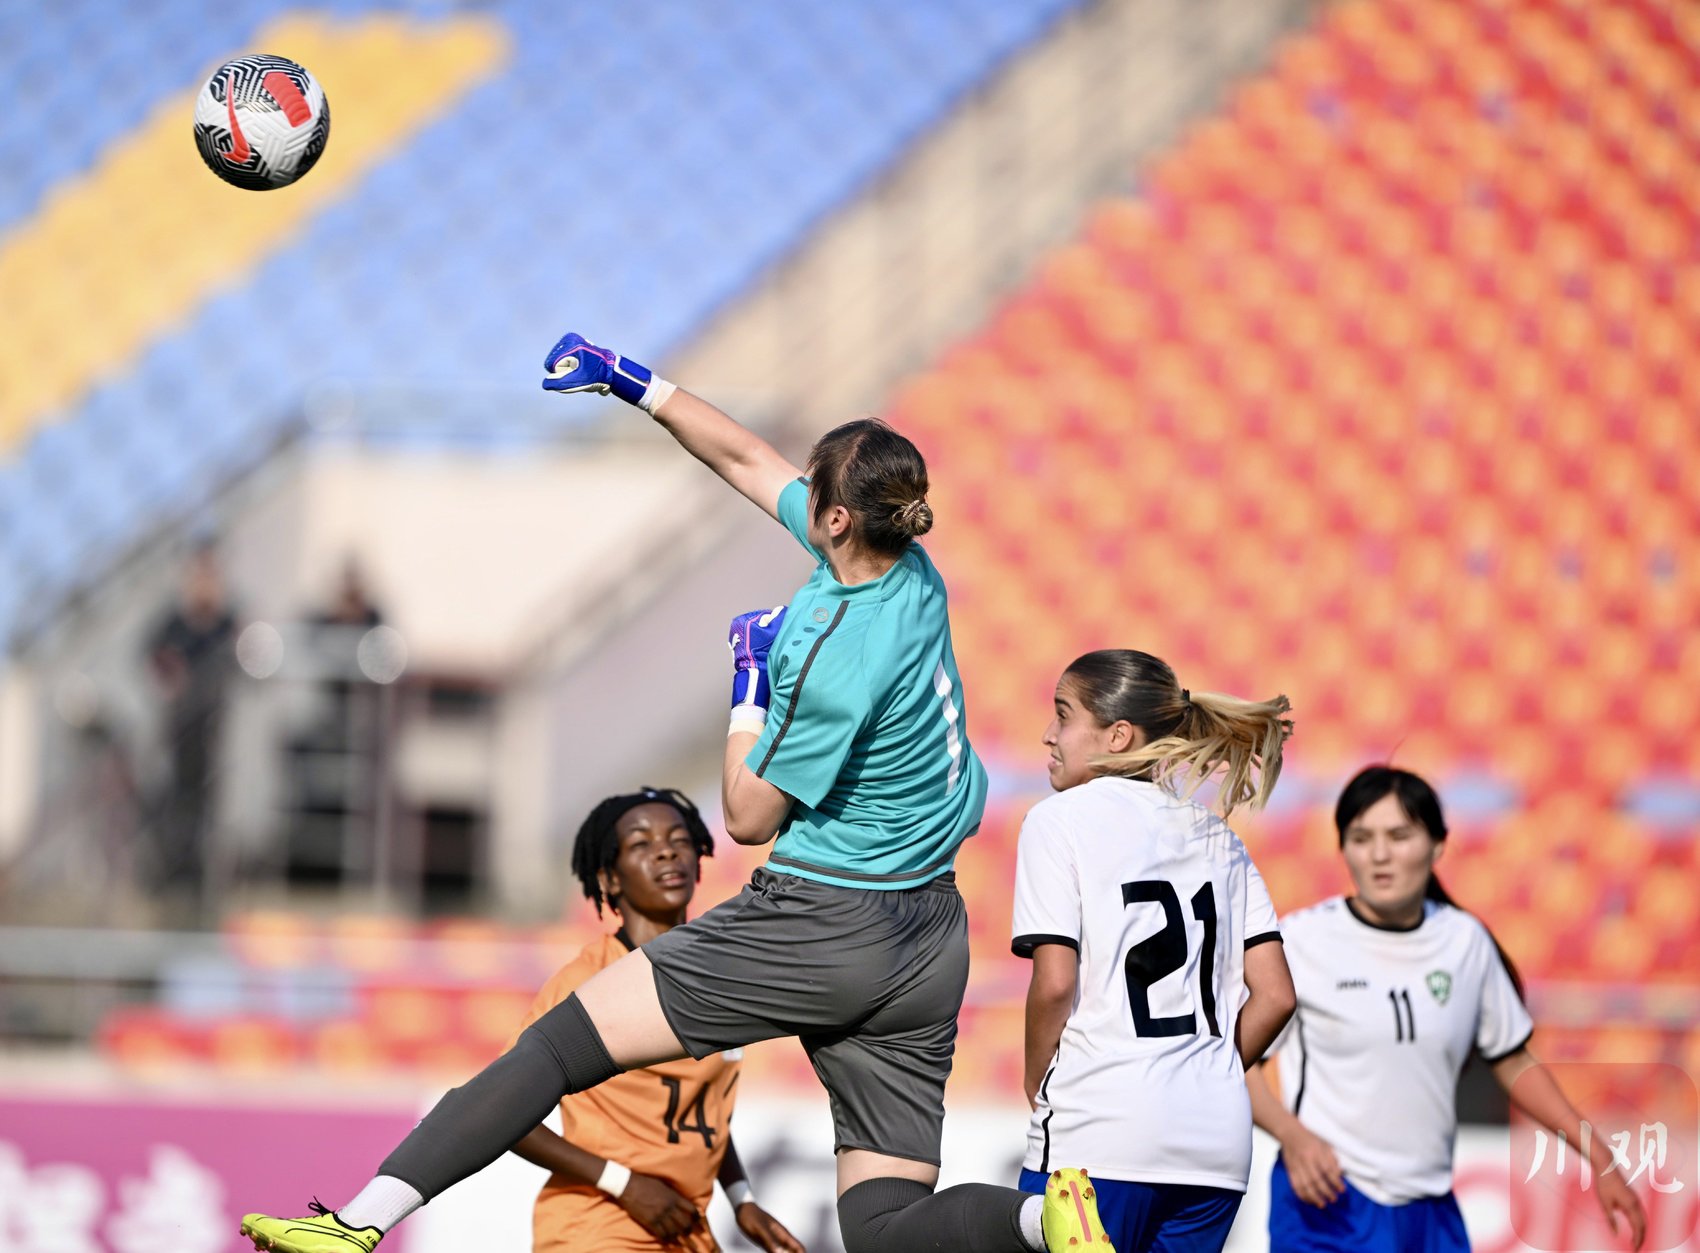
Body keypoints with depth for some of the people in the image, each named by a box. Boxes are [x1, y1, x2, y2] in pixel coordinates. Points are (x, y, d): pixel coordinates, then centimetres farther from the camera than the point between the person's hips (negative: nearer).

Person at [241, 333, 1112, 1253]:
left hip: (816, 926, -8)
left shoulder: (838, 658, -22)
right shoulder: (912, 570, 2)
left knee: (563, 1041, -3)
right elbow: (747, 460, 15)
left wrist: (749, 688, 1)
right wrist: (637, 385, 17)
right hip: (929, 945, 8)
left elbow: (748, 818, -10)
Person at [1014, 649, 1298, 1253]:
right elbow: (1276, 996, 9)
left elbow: (1054, 983, -11)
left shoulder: (1061, 819, 0)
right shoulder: (1217, 837, 17)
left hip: (1098, 1134, -6)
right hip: (1218, 1143, 6)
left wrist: (1037, 1087, 3)